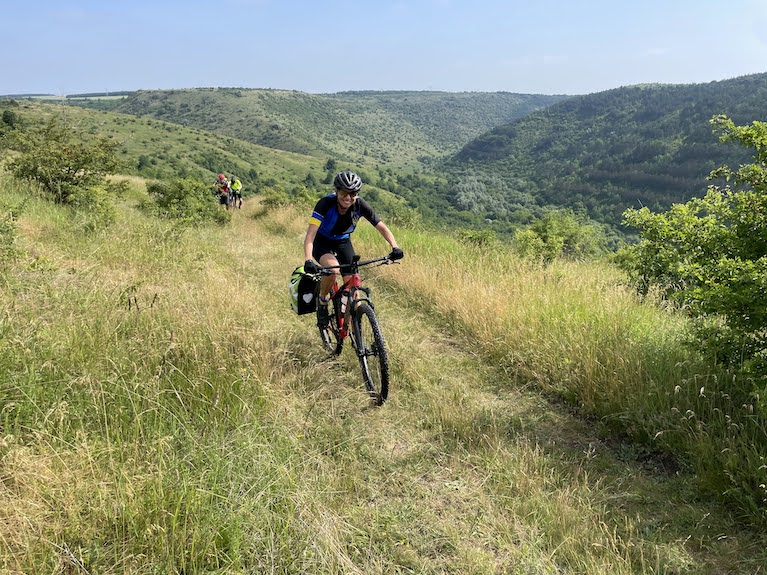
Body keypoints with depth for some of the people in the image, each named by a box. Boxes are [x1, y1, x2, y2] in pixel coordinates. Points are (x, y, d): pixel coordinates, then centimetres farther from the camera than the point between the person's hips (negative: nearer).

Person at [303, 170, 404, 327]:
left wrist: (395, 247, -36)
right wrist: (308, 261, -53)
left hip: (343, 241, 3)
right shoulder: (326, 203, -32)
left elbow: (381, 226, -19)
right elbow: (310, 234, -38)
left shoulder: (360, 205, -23)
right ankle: (322, 302, -5)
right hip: (322, 242, -3)